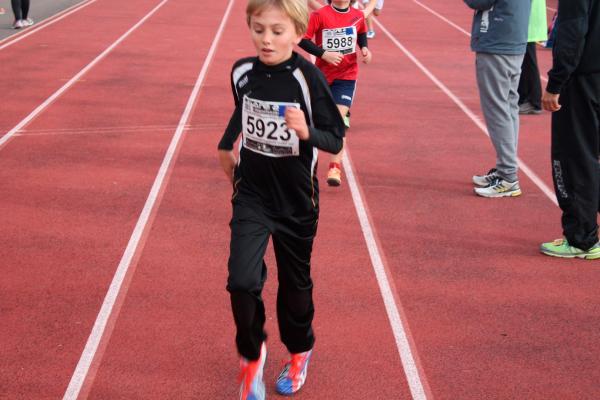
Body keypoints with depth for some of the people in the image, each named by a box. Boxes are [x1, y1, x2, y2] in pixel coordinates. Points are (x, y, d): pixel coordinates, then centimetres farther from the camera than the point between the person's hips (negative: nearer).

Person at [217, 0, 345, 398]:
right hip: (251, 194, 2)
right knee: (242, 281, -13)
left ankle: (300, 353, 41)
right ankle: (251, 354, 14)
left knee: (295, 284, 14)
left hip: (296, 200, -2)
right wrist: (227, 145, 24)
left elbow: (335, 140, -15)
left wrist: (307, 131, -33)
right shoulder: (243, 71, -5)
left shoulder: (308, 77, -17)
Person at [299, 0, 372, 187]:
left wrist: (364, 48, 0)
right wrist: (323, 53, -23)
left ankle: (335, 167, -13)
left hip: (347, 75, 0)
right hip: (322, 75, 0)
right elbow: (303, 39, -13)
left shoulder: (358, 16, -1)